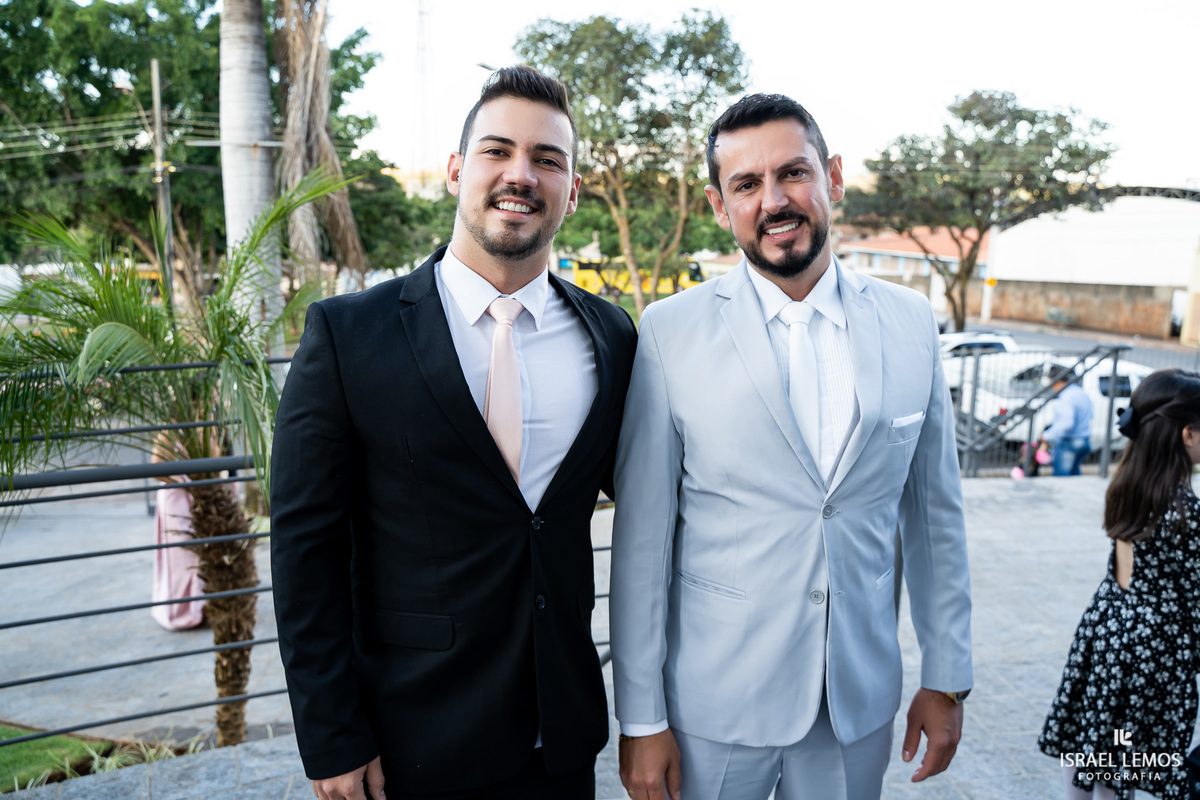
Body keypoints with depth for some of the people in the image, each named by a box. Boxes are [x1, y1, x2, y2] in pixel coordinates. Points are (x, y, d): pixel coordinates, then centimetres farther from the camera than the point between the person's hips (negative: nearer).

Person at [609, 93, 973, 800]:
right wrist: (642, 718, -6)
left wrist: (948, 678, 8)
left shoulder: (911, 322, -1)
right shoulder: (670, 332, -11)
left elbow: (935, 511, 6)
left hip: (862, 707, 3)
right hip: (713, 705, -2)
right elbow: (642, 537, -9)